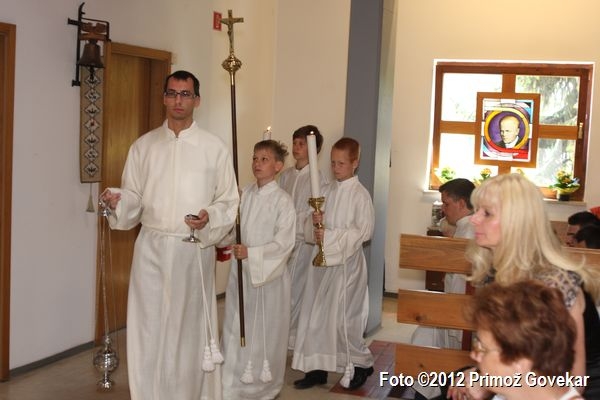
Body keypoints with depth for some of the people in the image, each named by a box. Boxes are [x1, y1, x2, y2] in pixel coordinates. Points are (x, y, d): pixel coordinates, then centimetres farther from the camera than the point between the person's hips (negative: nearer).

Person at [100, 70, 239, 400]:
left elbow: (229, 201, 3)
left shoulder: (214, 148, 2)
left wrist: (209, 218, -17)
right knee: (148, 331, 4)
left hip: (194, 251, -1)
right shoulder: (143, 145, 8)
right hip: (151, 249, 2)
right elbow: (133, 198, 11)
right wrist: (118, 200, -11)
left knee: (189, 331, 6)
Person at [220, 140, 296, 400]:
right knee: (235, 329, 8)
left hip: (269, 273, -5)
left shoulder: (282, 200, -12)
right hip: (241, 270, 5)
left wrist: (251, 253, -24)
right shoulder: (245, 194, 4)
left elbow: (284, 243, -17)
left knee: (265, 333, 6)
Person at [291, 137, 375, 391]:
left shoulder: (360, 195, -8)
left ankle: (361, 364, 19)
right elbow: (310, 230, 11)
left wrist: (330, 235, -18)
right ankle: (318, 368, 17)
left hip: (346, 263, -6)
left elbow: (363, 232, -14)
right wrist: (315, 223, -12)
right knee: (316, 316, 6)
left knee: (343, 318, -2)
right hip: (322, 260, 6)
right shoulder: (326, 191, 9)